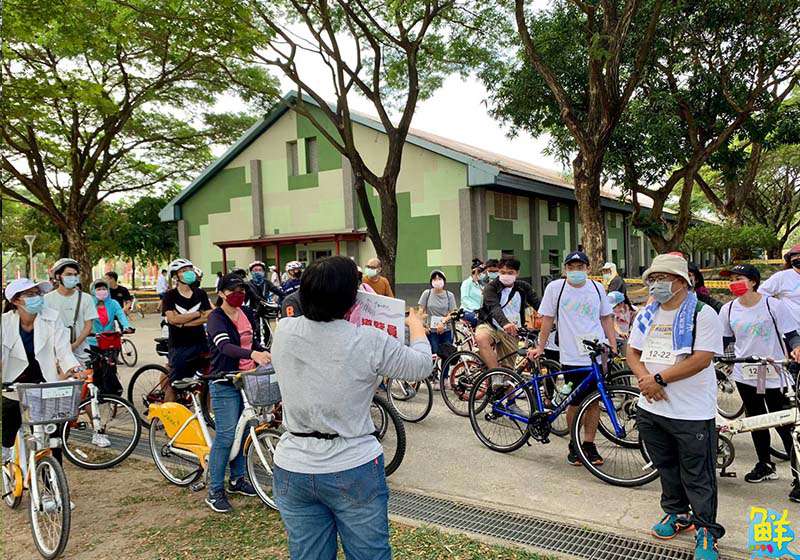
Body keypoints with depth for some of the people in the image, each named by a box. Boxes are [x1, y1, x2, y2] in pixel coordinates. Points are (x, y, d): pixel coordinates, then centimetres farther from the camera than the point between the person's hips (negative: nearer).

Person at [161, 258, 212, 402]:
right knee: (174, 385, 1)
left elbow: (208, 317, -4)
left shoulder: (200, 294, 8)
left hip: (200, 343, 3)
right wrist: (198, 313, -10)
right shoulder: (170, 296, -2)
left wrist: (183, 323, -14)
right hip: (180, 346, -3)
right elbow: (173, 319, -16)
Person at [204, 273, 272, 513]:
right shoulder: (216, 317, -12)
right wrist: (252, 354, -45)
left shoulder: (246, 314, 9)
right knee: (226, 435, -6)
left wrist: (266, 354, -1)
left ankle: (237, 478, 29)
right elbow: (225, 346, -29)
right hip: (225, 383, -7)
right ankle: (215, 491, 4)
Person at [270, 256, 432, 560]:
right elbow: (422, 366, -2)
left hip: (292, 471, 4)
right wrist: (416, 324, 16)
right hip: (354, 472, -3)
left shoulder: (283, 331, -8)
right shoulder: (370, 342, -18)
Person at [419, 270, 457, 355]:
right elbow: (421, 311, 3)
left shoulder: (449, 295, 3)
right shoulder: (427, 293, 1)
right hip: (431, 331, -1)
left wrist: (443, 322, -15)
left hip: (446, 331, 2)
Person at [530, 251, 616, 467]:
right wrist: (540, 347, 1)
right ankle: (574, 445, 23)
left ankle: (589, 445, 22)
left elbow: (606, 318, 14)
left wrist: (613, 346, 7)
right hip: (571, 357, -2)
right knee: (575, 403, 4)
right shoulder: (555, 287, -1)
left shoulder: (597, 288, 8)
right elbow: (547, 319, 3)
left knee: (594, 401, 7)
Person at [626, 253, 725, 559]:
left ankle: (706, 531, 17)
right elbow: (632, 353, 11)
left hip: (692, 412, -6)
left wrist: (658, 379, -19)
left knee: (697, 476, 3)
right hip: (651, 408, 6)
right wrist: (644, 378, -10)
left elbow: (701, 359, -20)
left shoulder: (703, 314, -11)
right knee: (666, 468, 20)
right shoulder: (646, 315, 9)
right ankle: (676, 514, 38)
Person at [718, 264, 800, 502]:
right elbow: (723, 341, 11)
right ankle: (765, 466, 33)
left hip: (774, 375, -4)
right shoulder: (728, 310, 2)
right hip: (745, 375, 4)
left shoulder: (774, 305, -9)